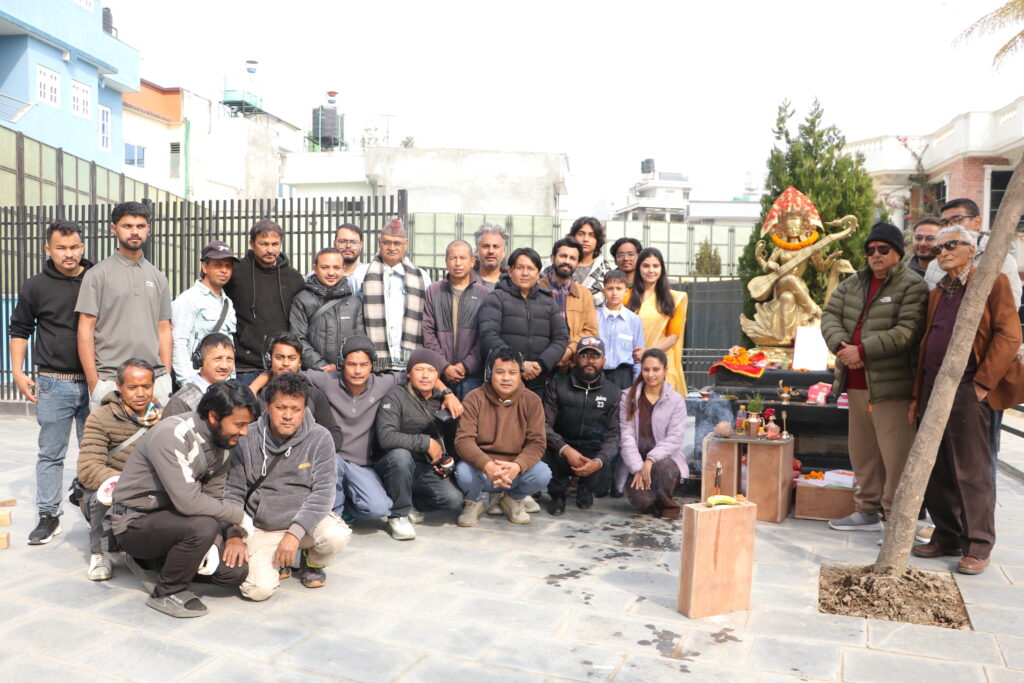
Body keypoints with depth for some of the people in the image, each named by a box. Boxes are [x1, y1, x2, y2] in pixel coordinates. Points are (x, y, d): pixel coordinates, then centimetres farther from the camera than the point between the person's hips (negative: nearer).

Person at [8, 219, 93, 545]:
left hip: (95, 383, 0)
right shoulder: (36, 286, 3)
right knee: (50, 454, 6)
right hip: (53, 384, 0)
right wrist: (18, 372, 3)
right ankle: (48, 516, 16)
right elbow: (19, 330, 12)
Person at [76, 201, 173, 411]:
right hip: (109, 381, -4)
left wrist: (166, 376, 6)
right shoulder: (98, 274, 1)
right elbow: (85, 330, -2)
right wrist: (94, 382, -8)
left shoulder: (157, 277, 15)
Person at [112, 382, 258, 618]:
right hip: (135, 522, -8)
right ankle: (166, 593, -8)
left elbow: (212, 496, 3)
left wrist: (211, 543, -11)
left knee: (236, 571, -3)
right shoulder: (171, 436, -26)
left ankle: (151, 561, 16)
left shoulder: (222, 441, -2)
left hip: (171, 516, 8)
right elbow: (188, 502, -33)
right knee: (202, 527, -35)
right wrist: (239, 514, -23)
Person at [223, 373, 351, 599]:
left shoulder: (319, 438, -9)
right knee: (258, 589, -22)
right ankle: (279, 561, 16)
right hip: (260, 529, 0)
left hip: (307, 521, 0)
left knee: (337, 536, -30)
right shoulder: (248, 440, -6)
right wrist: (234, 535, -13)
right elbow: (233, 491, -1)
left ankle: (313, 562, 8)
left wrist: (295, 532, -24)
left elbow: (323, 491, -14)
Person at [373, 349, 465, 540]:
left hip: (425, 469, 4)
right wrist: (426, 442, -20)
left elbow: (448, 436, 23)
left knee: (454, 500, -20)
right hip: (391, 465, -4)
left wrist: (445, 459, 3)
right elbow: (385, 436, -24)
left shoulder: (440, 400, 9)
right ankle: (398, 515, -17)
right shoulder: (397, 395, -10)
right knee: (400, 454, -38)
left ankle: (411, 504, 8)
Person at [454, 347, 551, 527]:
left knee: (542, 474, -27)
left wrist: (517, 466, -31)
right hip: (481, 467, -1)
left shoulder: (532, 401, -5)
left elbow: (537, 442, -10)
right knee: (463, 473, -34)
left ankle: (514, 499, 10)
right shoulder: (475, 398, -9)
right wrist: (487, 465, -35)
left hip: (516, 468, 2)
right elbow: (463, 439, -16)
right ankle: (474, 501, 6)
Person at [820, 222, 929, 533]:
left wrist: (862, 350, -20)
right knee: (862, 451, 16)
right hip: (856, 383, 7)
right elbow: (830, 315, 7)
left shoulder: (912, 285, -6)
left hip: (892, 385, -7)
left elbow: (907, 331, -18)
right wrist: (841, 345, -11)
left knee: (895, 455, -5)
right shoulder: (853, 284, 15)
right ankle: (867, 511, 30)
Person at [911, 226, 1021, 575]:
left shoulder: (992, 281, 0)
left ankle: (978, 546, 8)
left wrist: (982, 383, -13)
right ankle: (947, 537, 22)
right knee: (937, 471, 10)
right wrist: (918, 393, 16)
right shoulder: (937, 292, 19)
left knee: (972, 471, -2)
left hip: (966, 392, -7)